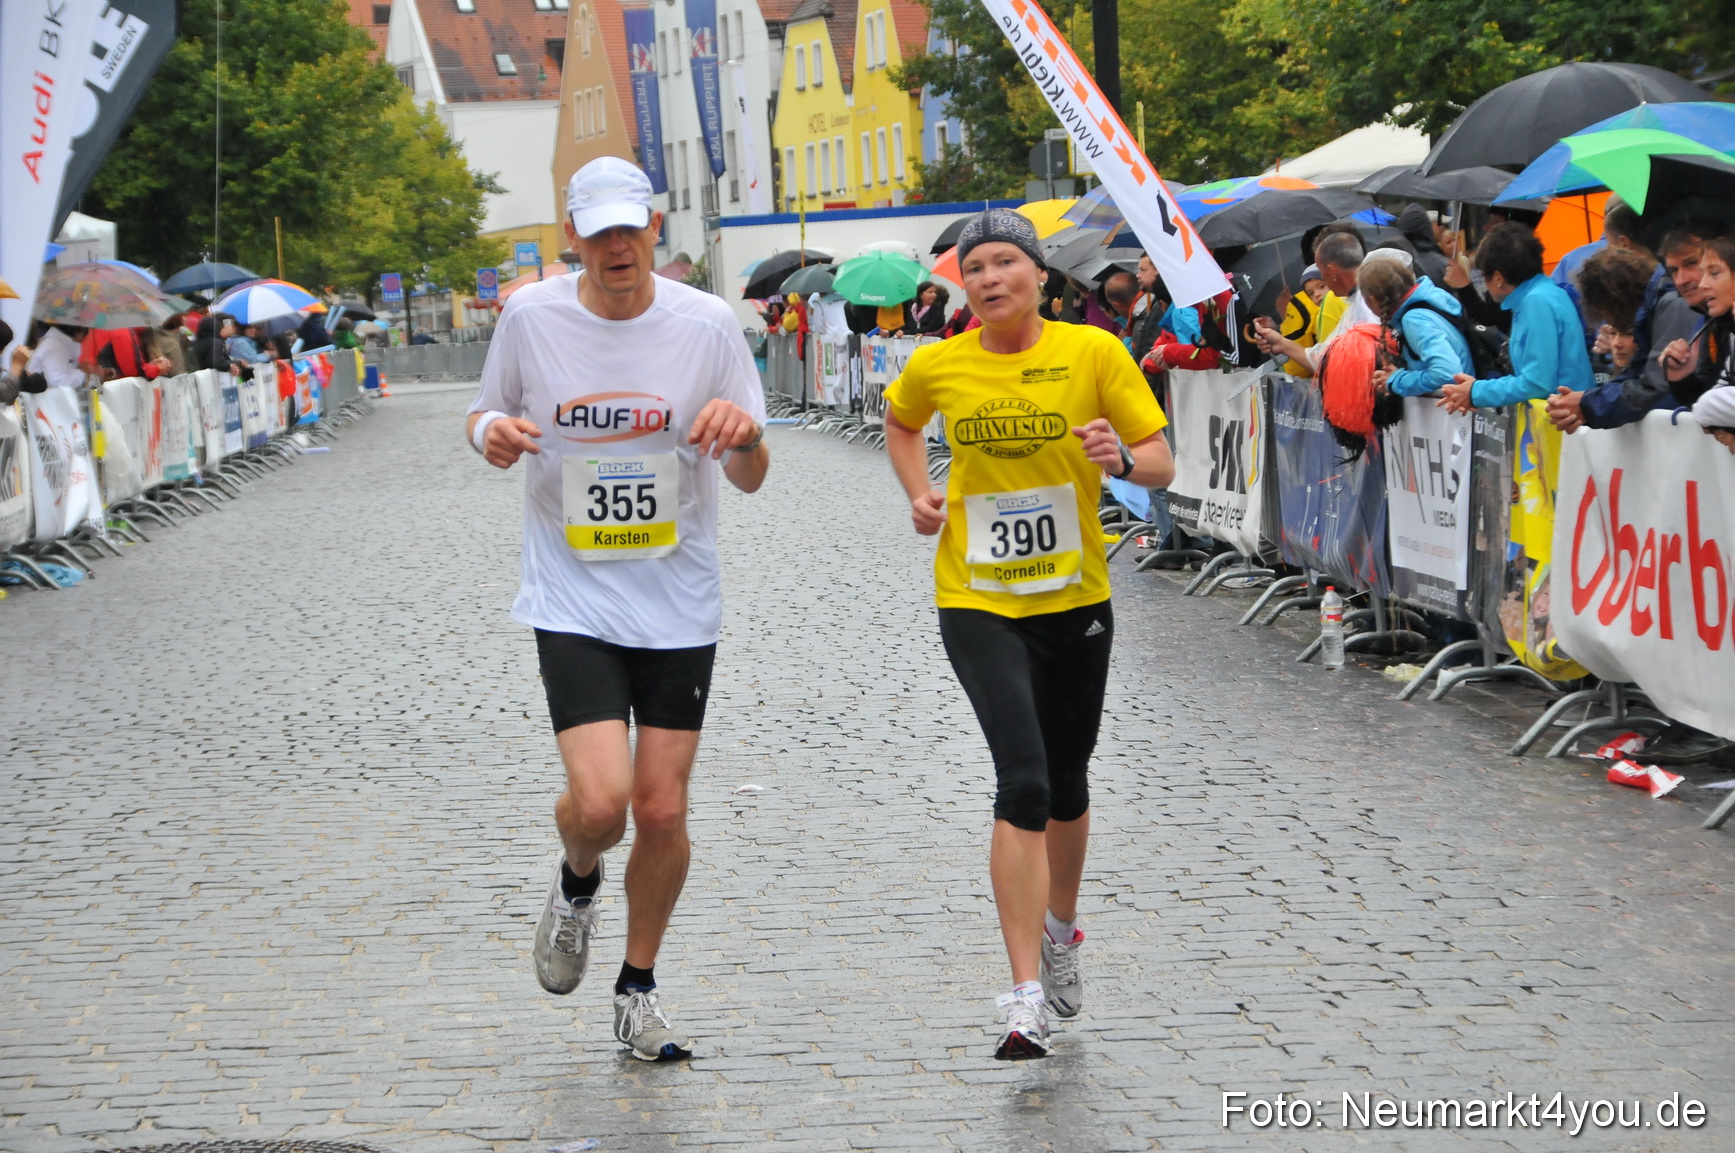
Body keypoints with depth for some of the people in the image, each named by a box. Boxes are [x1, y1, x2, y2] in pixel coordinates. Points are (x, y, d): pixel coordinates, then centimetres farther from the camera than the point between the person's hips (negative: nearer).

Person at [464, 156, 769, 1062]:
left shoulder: (706, 323, -4)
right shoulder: (530, 317, -3)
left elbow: (750, 478, 1)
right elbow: (487, 416, 12)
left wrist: (745, 432, -22)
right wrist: (491, 432, -12)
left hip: (679, 605, 1)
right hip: (573, 602, -1)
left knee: (662, 812, 3)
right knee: (600, 800, -16)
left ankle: (638, 991, 25)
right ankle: (577, 885, 21)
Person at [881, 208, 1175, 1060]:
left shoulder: (1094, 352, -7)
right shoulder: (936, 367, -3)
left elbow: (1162, 465, -6)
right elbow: (900, 421, 21)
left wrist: (1123, 459, -28)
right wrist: (918, 494, 5)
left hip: (1076, 599, 2)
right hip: (977, 600, -2)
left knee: (1066, 787, 17)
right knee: (1024, 782, -18)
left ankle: (1059, 928, 46)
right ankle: (1027, 996, -18)